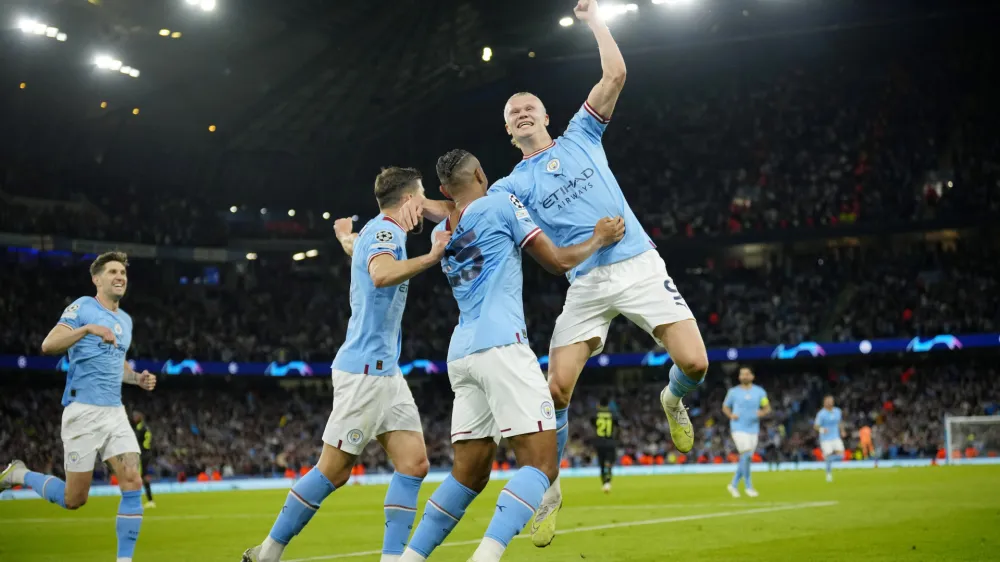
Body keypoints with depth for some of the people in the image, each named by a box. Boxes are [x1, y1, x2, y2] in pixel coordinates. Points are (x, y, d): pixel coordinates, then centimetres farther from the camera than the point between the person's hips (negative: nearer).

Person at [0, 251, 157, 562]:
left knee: (133, 485, -9)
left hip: (115, 412, 6)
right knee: (74, 499, 0)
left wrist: (137, 378, 11)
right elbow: (49, 345, -19)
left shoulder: (126, 320, 16)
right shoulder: (82, 307, -6)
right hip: (83, 411, -6)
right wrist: (88, 329, -33)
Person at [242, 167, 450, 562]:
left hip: (385, 371, 10)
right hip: (365, 369, -10)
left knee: (414, 463, -1)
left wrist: (345, 234, 60)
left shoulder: (377, 230, 17)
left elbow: (352, 246, 42)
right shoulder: (385, 230, -12)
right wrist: (430, 258, -36)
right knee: (333, 471, -4)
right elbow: (381, 274, -35)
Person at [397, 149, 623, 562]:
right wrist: (600, 238, 23)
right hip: (500, 346, -7)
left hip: (461, 353, 7)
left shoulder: (440, 234, 20)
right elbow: (558, 262, 8)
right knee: (541, 464, -9)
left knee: (469, 473, 14)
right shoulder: (501, 204, 4)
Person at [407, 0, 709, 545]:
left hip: (638, 266, 0)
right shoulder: (515, 184, 12)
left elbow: (614, 75, 8)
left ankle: (673, 400, 24)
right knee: (556, 388, -11)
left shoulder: (580, 137, 13)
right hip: (586, 285, 0)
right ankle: (548, 488, 8)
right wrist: (423, 204, -17)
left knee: (694, 363, -15)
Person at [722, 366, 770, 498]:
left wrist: (762, 413, -14)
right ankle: (748, 486, -4)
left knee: (747, 459, 7)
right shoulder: (733, 392, 2)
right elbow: (725, 407, 12)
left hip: (753, 429, 3)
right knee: (746, 455, -16)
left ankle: (734, 484, 22)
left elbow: (767, 408, 8)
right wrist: (731, 415, -8)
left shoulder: (759, 391, 5)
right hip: (739, 428, -3)